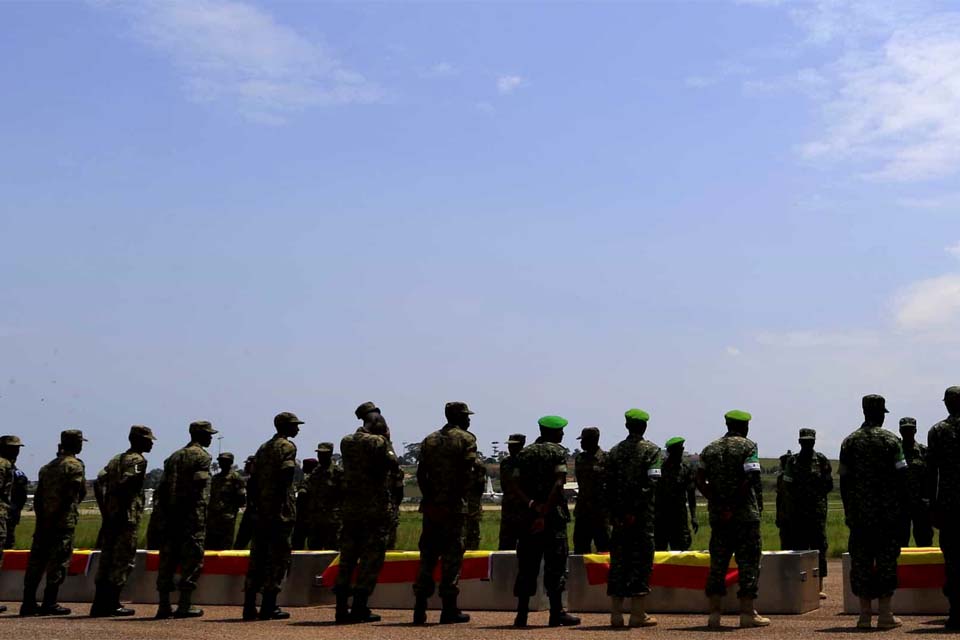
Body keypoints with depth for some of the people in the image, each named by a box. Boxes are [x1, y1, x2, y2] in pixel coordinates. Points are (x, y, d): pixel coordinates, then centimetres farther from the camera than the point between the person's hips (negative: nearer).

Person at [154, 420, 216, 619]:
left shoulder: (174, 456, 18)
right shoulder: (201, 456, -4)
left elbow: (163, 487, 14)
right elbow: (199, 486, -15)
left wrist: (166, 513, 16)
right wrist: (201, 515, -14)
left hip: (171, 514, 7)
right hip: (192, 515, -7)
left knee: (168, 558, 7)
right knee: (192, 558, -4)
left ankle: (164, 605, 8)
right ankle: (184, 605, -6)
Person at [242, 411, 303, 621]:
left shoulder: (263, 448, 19)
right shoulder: (287, 446, -5)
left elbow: (254, 480, 16)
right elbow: (285, 477, -18)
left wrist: (257, 506, 17)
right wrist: (282, 506, -19)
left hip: (262, 511, 8)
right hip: (281, 510, -8)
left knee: (258, 556, 9)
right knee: (278, 557, -3)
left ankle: (249, 606, 8)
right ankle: (269, 607, -5)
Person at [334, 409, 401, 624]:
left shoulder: (345, 442, 8)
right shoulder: (377, 442, -12)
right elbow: (393, 465, -5)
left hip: (349, 507, 6)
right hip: (376, 508, -6)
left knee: (347, 556, 12)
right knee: (372, 557, 0)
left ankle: (342, 607, 10)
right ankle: (359, 607, -2)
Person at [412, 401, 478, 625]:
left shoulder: (429, 440, 13)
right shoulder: (466, 439, -2)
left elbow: (421, 474, 7)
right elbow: (469, 474, -12)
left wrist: (430, 498, 6)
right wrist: (461, 498, -7)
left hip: (431, 506, 5)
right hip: (454, 506, -5)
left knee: (427, 555, 9)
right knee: (452, 556, 0)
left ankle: (420, 608, 7)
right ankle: (449, 609, 1)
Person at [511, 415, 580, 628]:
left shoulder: (524, 453, 13)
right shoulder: (558, 451, -2)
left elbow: (516, 484, 0)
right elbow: (558, 484, -15)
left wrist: (532, 505, -10)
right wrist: (545, 513, -16)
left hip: (529, 514, 5)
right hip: (554, 514, -4)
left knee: (527, 563, 7)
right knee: (555, 562, 0)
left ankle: (522, 613, 7)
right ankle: (557, 613, 1)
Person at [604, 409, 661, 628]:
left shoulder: (615, 451, 10)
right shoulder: (651, 450, -2)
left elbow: (606, 485, 6)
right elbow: (651, 483, -13)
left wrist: (615, 513, 7)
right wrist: (638, 511, -13)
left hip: (620, 516, 4)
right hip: (642, 515, -4)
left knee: (618, 560, 7)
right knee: (641, 560, 0)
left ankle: (616, 613, 7)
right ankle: (638, 613, -1)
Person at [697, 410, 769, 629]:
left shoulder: (710, 448, 11)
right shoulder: (748, 446, -4)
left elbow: (700, 481, 2)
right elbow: (751, 480, -16)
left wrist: (716, 502, 1)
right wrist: (734, 506, -13)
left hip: (718, 514, 5)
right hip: (745, 514, -5)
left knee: (717, 562, 9)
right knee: (748, 561, 2)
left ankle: (714, 613, 7)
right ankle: (747, 613, 2)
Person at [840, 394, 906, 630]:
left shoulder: (849, 442, 5)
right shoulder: (891, 440, -3)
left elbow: (843, 479, 5)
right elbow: (900, 478, -5)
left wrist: (849, 510, 11)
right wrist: (901, 508, 2)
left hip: (859, 513, 2)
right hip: (887, 512, -2)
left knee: (860, 561, 5)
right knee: (886, 560, 1)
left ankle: (864, 614, 5)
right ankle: (885, 614, 1)